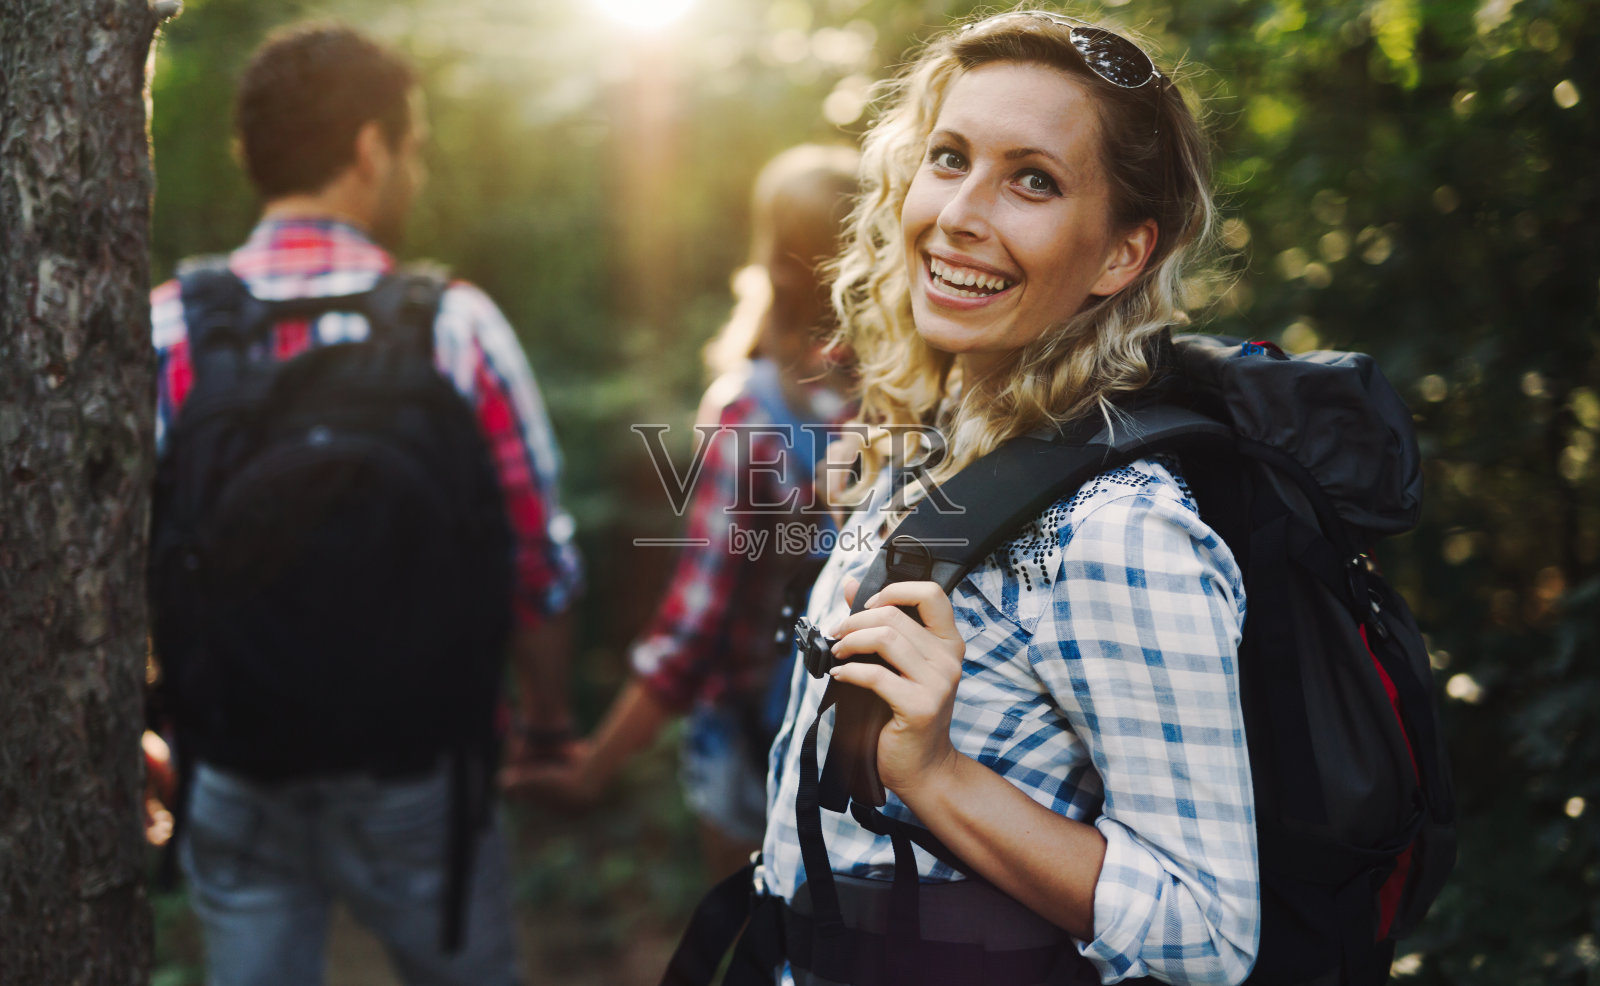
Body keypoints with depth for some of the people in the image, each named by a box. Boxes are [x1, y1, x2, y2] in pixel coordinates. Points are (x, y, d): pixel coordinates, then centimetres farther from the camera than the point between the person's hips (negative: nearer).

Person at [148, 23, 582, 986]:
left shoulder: (167, 330, -9)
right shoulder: (457, 325, -12)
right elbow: (541, 566, -9)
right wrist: (547, 719, 9)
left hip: (233, 774, 1)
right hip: (414, 778, -1)